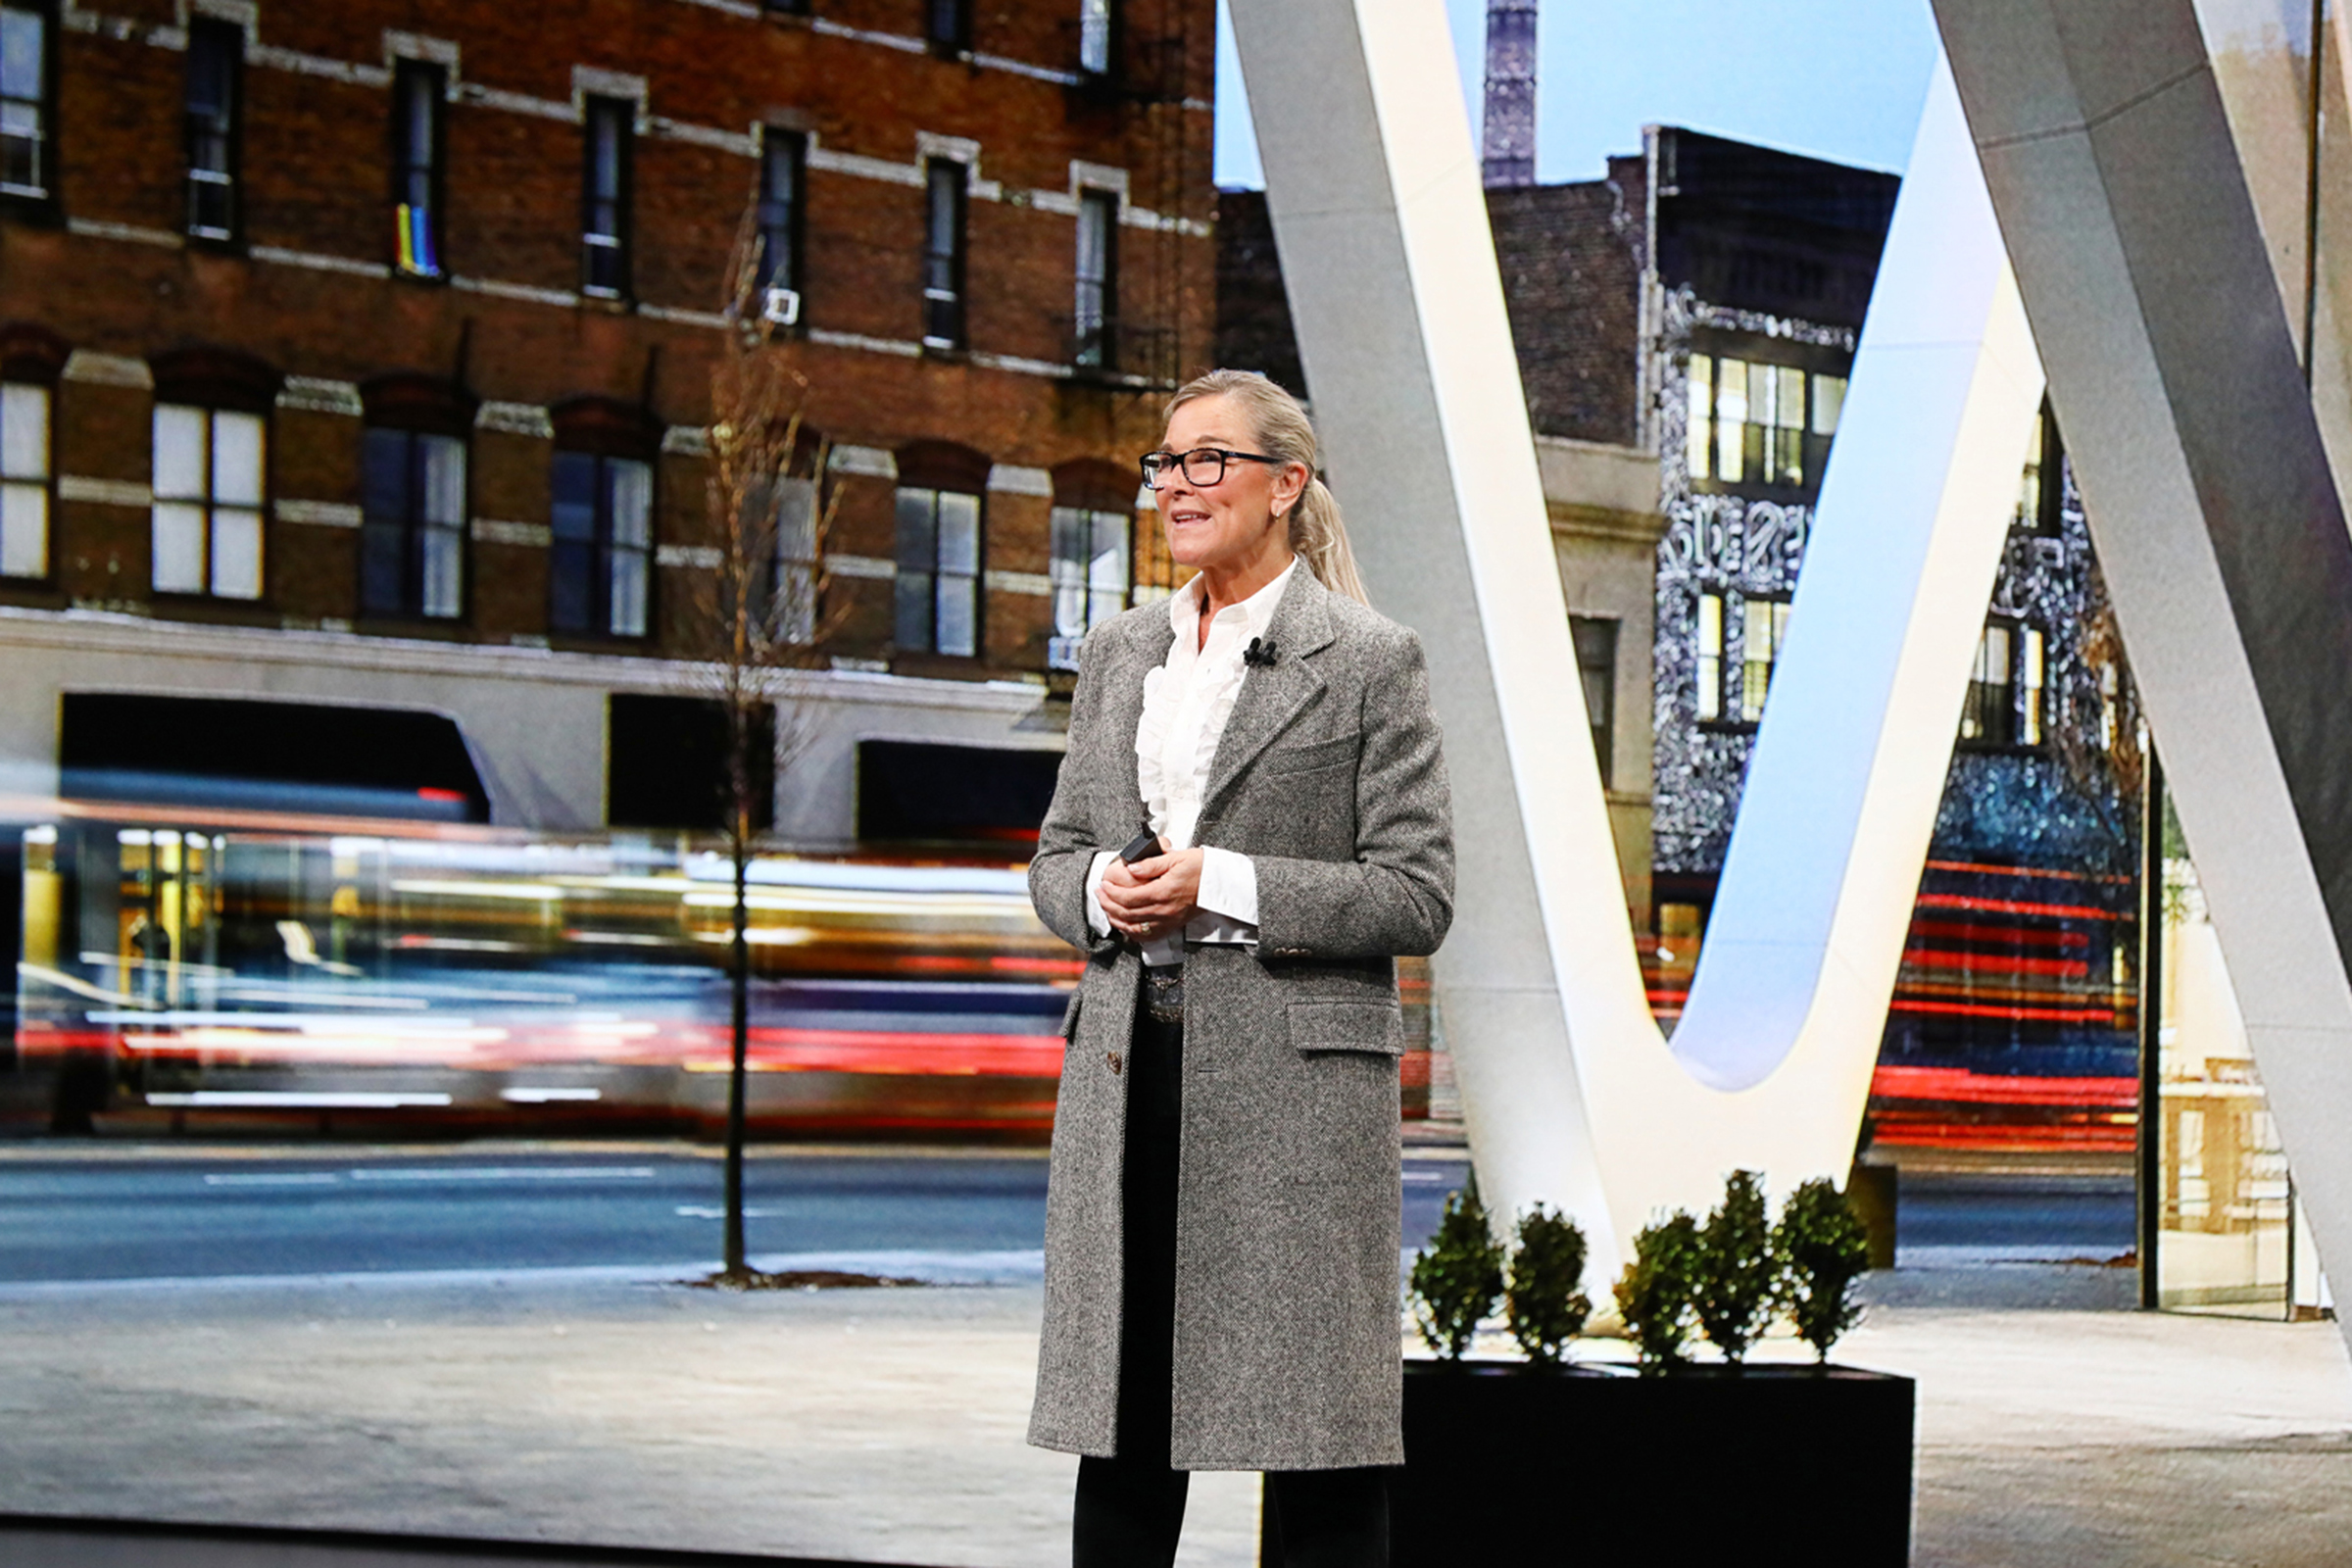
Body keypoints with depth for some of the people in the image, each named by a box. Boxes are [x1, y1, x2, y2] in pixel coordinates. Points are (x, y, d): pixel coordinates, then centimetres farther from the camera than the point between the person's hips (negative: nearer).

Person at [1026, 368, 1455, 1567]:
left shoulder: (1370, 662, -2)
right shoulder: (1120, 653, 15)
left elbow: (1419, 895, -6)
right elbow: (1056, 852, 19)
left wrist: (1223, 885, -14)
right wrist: (1099, 894, -5)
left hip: (1292, 1080, -5)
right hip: (1127, 1067, 5)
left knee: (1314, 1428, -2)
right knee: (1119, 1422, 8)